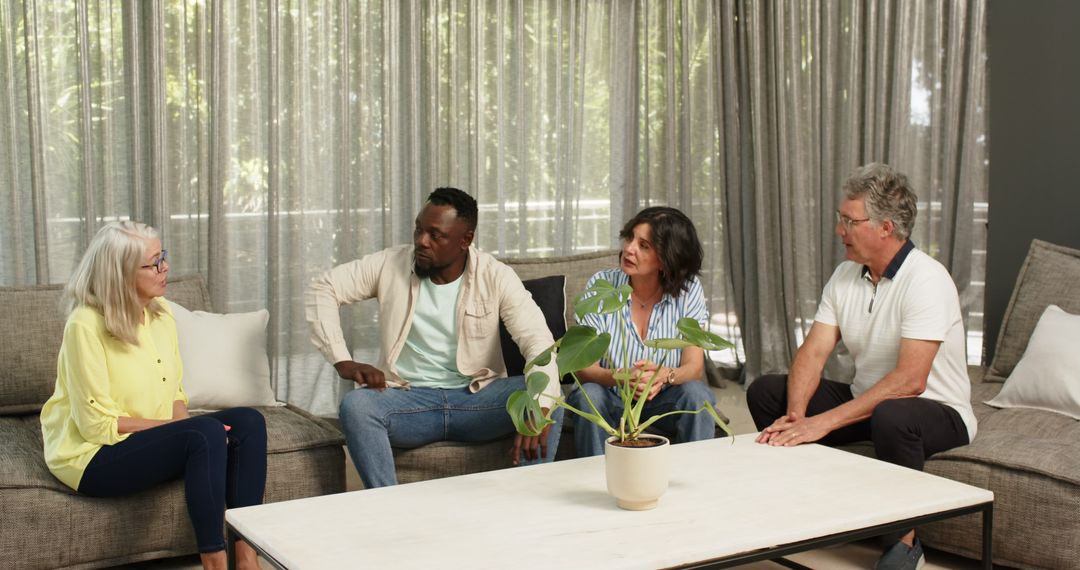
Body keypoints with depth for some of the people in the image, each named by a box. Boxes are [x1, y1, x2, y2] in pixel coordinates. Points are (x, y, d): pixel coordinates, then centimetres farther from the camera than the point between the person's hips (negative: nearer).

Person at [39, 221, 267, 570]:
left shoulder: (160, 312, 4)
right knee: (207, 434, -29)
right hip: (94, 454, -8)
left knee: (248, 422, -13)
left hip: (151, 438, 8)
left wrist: (183, 423, -11)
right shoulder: (86, 325, -19)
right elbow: (99, 425, -19)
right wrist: (175, 425, -17)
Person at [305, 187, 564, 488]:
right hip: (408, 398, 0)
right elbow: (322, 289, 3)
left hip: (477, 397, 0)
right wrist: (343, 361, -10)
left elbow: (539, 340, -16)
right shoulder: (391, 264, -1)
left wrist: (539, 409, -35)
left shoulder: (495, 277, -6)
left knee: (550, 399, -26)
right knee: (355, 405, -32)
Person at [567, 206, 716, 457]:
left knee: (696, 394, -28)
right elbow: (584, 368, -16)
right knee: (588, 395, -31)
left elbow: (695, 368, -13)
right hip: (610, 397, 0)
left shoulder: (688, 290, -9)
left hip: (662, 400, 1)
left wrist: (664, 376, -37)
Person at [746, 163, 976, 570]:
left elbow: (910, 380, -32)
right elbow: (814, 351, -6)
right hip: (866, 400, 7)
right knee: (765, 391, -3)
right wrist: (795, 415, -25)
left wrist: (824, 422, -34)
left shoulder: (926, 280, -24)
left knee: (891, 417, -40)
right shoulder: (846, 276, 0)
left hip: (937, 411, -7)